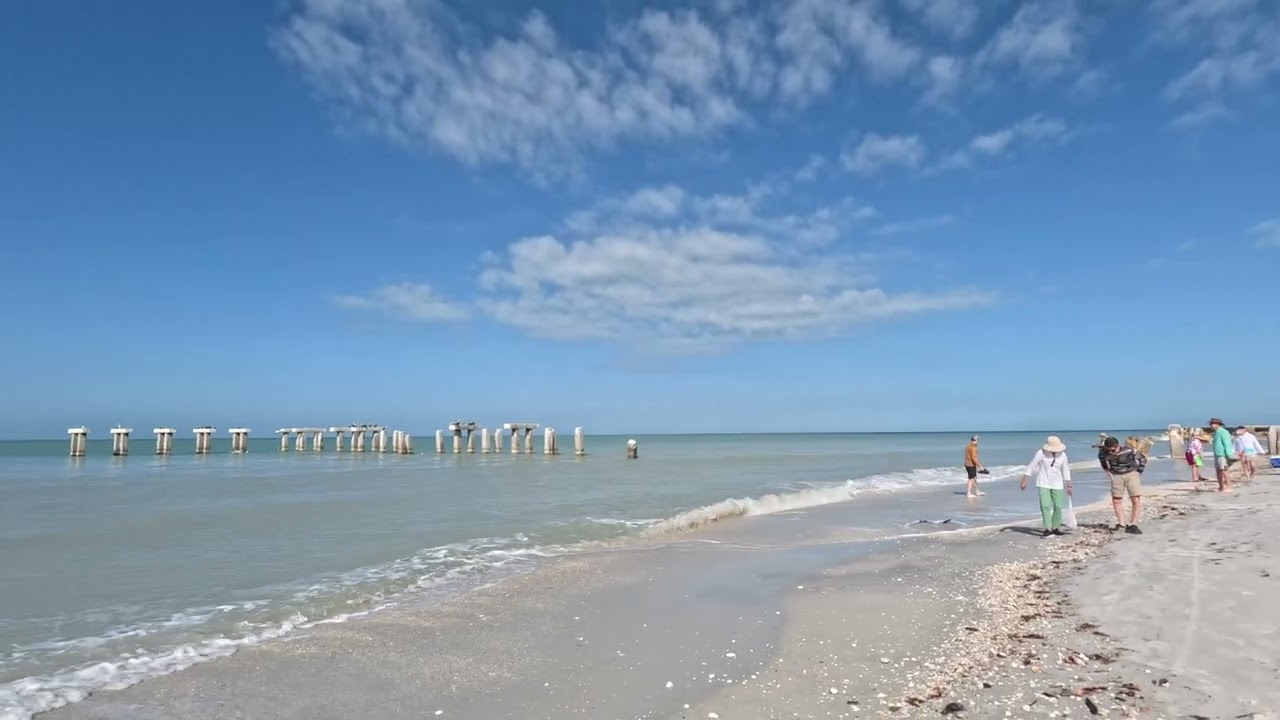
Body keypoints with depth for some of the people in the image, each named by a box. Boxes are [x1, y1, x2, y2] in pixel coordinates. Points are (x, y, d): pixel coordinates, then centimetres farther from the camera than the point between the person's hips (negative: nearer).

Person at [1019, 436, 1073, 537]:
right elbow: (1032, 467, -7)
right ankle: (1047, 528, -7)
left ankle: (1056, 527, 17)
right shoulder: (1041, 453, -11)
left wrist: (1069, 486, 14)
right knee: (1045, 506, -11)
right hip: (1043, 484, -3)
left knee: (1058, 506, 2)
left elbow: (1066, 471, 11)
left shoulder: (1062, 455, 0)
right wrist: (1024, 480, -8)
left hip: (1057, 485, 3)